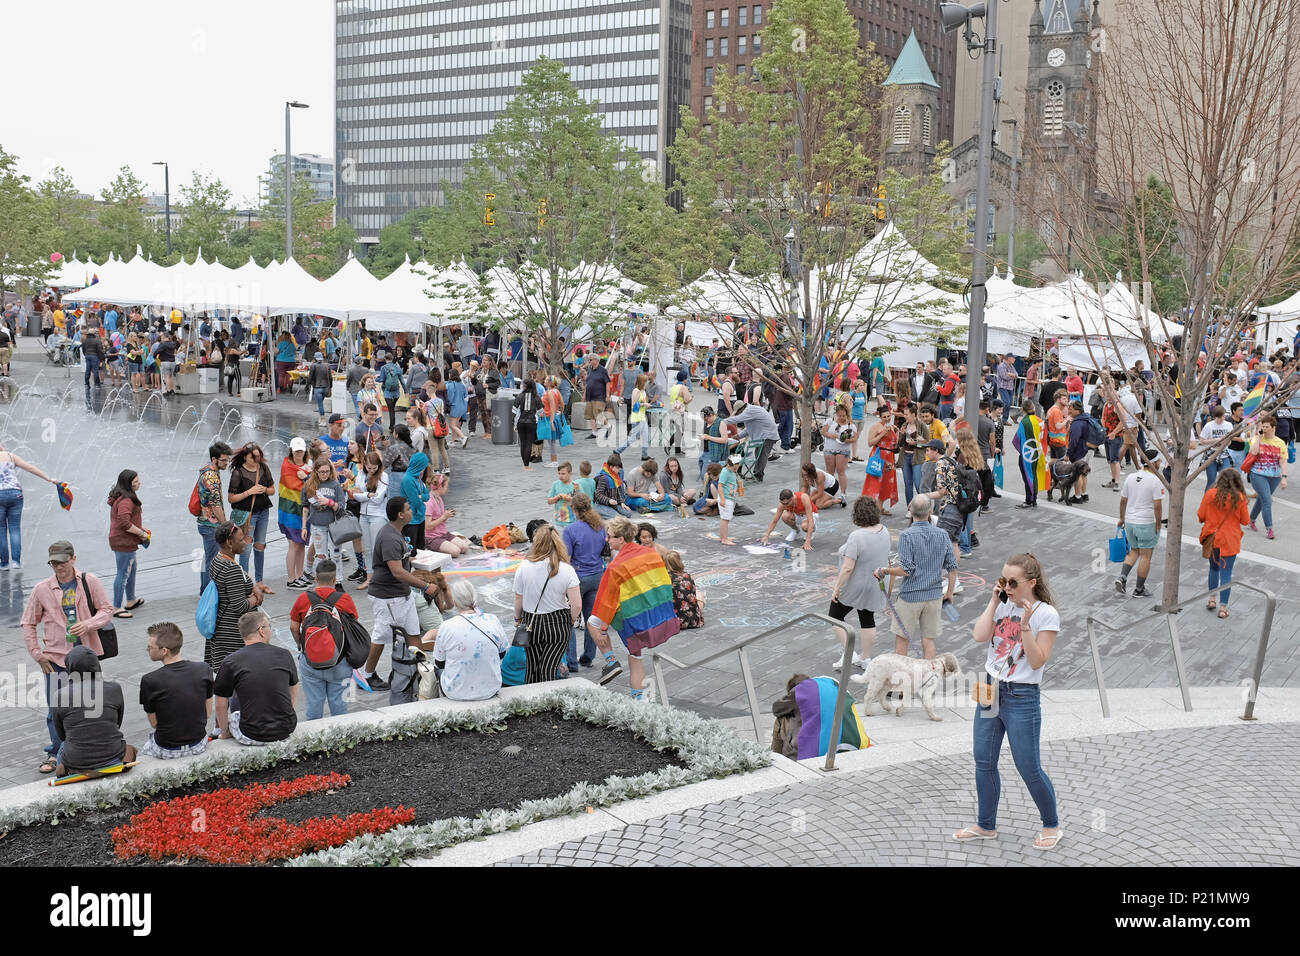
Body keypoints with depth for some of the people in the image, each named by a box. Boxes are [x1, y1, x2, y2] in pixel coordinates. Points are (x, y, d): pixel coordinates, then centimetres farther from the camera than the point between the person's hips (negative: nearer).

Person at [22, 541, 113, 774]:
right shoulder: (42, 589, -2)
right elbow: (28, 624, 6)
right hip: (55, 657, 0)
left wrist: (87, 624, -16)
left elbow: (106, 610, 3)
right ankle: (55, 753, 13)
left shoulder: (89, 582, -2)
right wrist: (38, 654, -1)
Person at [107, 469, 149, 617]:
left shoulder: (120, 497, 11)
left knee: (131, 569, 25)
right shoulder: (126, 501, -24)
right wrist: (141, 533, -19)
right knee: (123, 574, -3)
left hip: (118, 540, 11)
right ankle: (116, 608, 5)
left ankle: (131, 600, 39)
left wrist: (140, 527, 15)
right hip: (124, 543, -11)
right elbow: (124, 523, -31)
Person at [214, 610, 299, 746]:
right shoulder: (284, 655, 0)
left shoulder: (230, 663, -8)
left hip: (253, 737, -2)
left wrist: (224, 733, 15)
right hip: (287, 730, 2)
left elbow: (221, 706, -1)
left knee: (231, 716, 29)